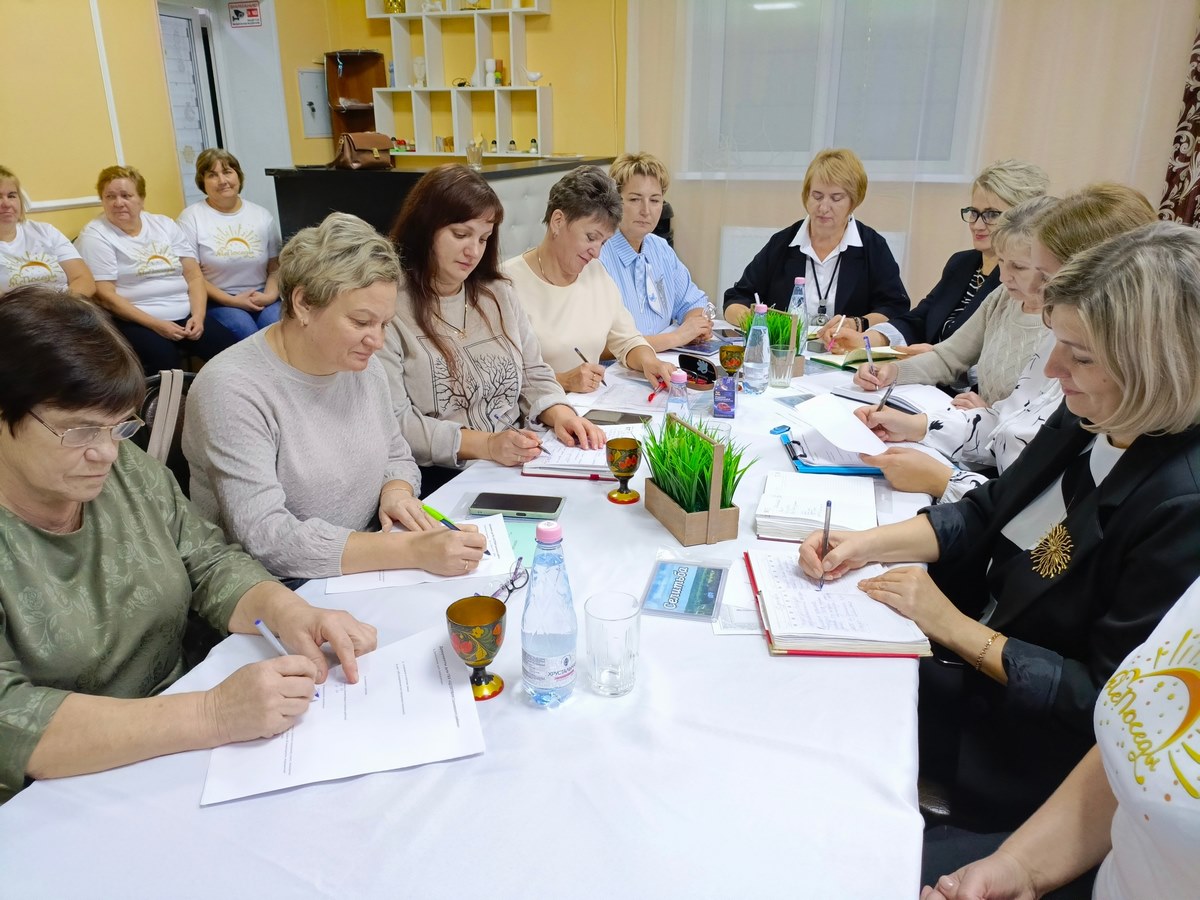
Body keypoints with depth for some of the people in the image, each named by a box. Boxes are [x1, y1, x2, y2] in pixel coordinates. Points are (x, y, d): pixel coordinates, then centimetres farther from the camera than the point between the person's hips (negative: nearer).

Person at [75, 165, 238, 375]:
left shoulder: (164, 224, 13)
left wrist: (198, 316, -8)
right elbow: (105, 296, -9)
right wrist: (155, 324, -18)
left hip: (186, 314, 5)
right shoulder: (95, 235, -1)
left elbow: (194, 276, 9)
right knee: (165, 360, -35)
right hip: (135, 321, -4)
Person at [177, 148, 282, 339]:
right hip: (218, 302, -2)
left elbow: (275, 267, 12)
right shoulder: (191, 217, 3)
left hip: (261, 299, 3)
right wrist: (231, 301, -13)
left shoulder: (262, 215, 13)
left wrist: (270, 295, -9)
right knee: (247, 333, -33)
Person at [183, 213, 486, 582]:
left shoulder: (363, 366, 3)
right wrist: (413, 551, -32)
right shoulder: (231, 389, -18)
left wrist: (396, 492, -8)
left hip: (362, 575, 7)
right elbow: (266, 538, -25)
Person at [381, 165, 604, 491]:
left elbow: (534, 375, 17)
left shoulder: (499, 294, 13)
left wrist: (559, 413, -5)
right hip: (438, 480, -6)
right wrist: (485, 445, -23)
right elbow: (394, 423, -15)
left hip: (516, 467, 7)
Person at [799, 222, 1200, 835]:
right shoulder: (1087, 423, -5)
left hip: (1033, 747, -6)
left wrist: (953, 626, -21)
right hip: (975, 660, 7)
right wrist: (866, 544, -8)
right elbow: (984, 514, 6)